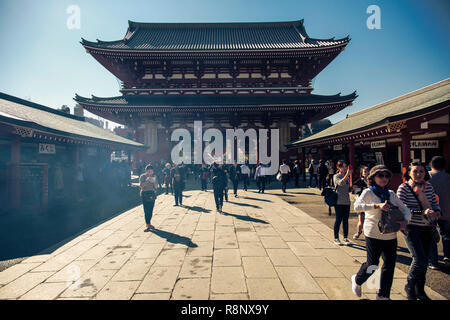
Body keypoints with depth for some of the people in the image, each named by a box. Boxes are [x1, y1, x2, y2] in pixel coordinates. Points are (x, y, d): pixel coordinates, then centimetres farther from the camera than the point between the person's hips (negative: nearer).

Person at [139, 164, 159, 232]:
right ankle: (148, 225, -3)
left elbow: (156, 187, 6)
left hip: (152, 194, 4)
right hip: (145, 195, -4)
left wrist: (154, 181, -13)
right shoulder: (142, 176, -3)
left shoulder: (154, 176, 7)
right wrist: (147, 180, -27)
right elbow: (141, 185, -15)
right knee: (146, 210, -7)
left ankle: (149, 223, 20)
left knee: (151, 210, 5)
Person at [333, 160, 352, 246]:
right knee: (338, 220, -1)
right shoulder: (336, 176, -4)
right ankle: (336, 238, 10)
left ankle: (345, 237, 19)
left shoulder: (347, 177, 13)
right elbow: (340, 183, -25)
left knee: (346, 220, 9)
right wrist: (347, 174, -32)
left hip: (347, 201, 5)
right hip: (339, 201, -5)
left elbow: (348, 189, 20)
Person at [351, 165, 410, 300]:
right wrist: (377, 205, -31)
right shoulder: (368, 192, -7)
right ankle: (357, 280, 31)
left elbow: (405, 209, 11)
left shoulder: (391, 194, 10)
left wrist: (405, 220, -10)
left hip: (391, 235, 6)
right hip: (374, 235, -6)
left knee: (390, 264, 10)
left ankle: (383, 295, 28)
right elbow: (357, 206, -22)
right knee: (372, 265, 1)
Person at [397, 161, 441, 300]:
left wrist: (436, 211, -5)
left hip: (427, 228, 6)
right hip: (412, 228, -6)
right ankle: (409, 286, 14)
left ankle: (420, 290, 32)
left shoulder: (429, 187, 5)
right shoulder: (403, 188, -12)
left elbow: (435, 203, 16)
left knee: (424, 260, 14)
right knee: (420, 260, -12)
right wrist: (422, 212, -25)